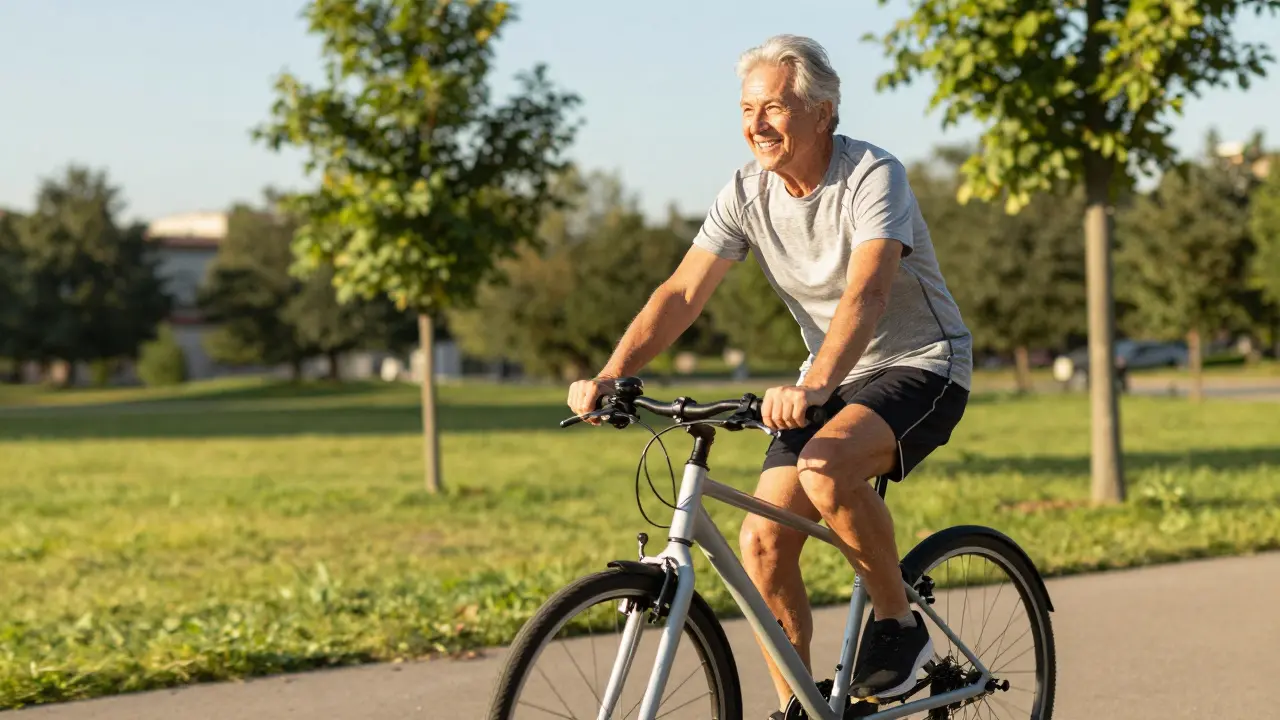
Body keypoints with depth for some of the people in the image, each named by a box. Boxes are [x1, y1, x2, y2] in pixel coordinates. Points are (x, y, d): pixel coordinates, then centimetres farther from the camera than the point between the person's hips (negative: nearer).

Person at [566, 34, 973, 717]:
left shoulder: (873, 176, -21)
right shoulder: (746, 193, -4)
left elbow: (867, 292, -37)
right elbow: (681, 293, -10)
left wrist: (812, 386, -53)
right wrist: (611, 374, -26)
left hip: (920, 365, -6)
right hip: (829, 378, 6)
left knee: (825, 470, -35)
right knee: (762, 541, -9)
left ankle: (899, 623, -12)